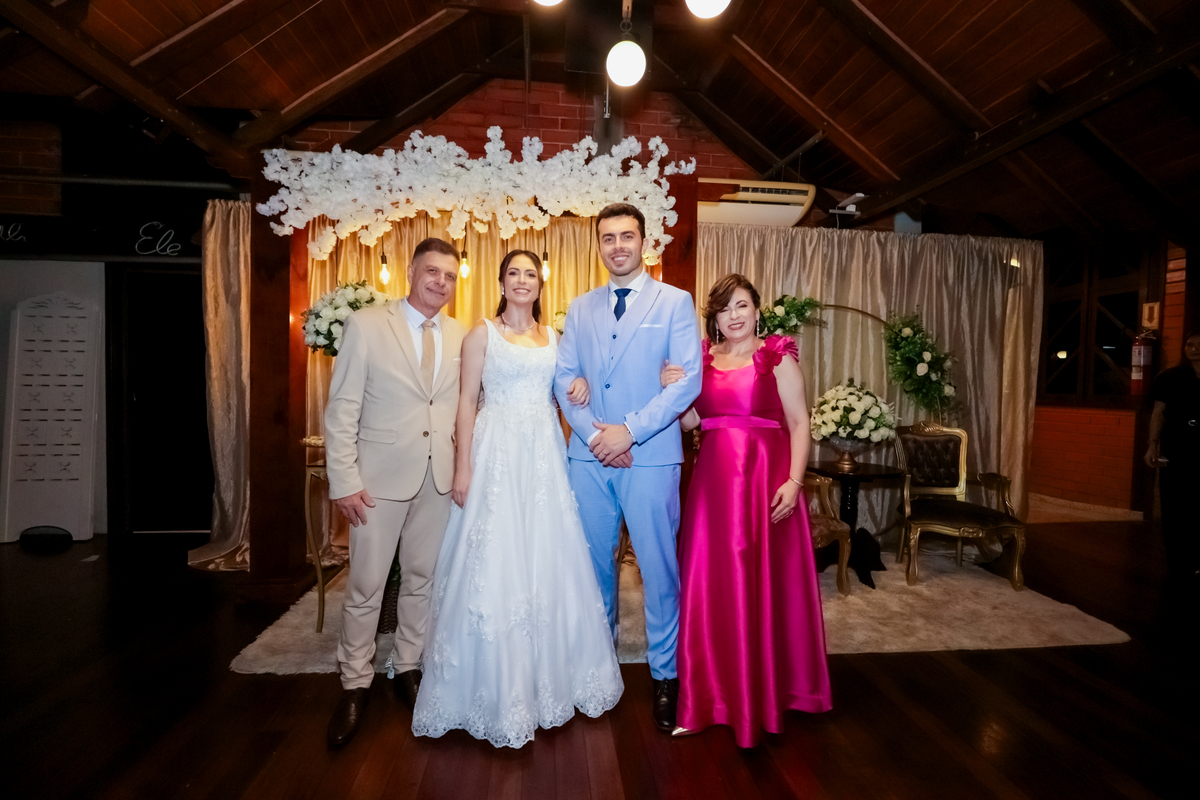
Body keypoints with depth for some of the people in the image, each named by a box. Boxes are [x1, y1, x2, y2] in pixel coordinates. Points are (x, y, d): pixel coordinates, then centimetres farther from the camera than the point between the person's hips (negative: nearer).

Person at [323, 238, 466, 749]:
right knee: (366, 585, 7)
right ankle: (355, 686, 27)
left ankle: (407, 668, 34)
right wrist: (344, 481, -11)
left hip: (439, 478, 3)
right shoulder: (366, 325, -3)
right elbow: (341, 409, -6)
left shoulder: (461, 337, 7)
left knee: (422, 578, 15)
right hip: (381, 476, -3)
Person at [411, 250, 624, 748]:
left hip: (546, 455, 4)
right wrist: (463, 467, -10)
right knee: (494, 562, -2)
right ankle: (497, 686, 16)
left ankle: (549, 674, 27)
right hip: (497, 453, -4)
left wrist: (581, 385, -2)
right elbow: (467, 402, -2)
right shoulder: (482, 334, 2)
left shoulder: (553, 336, 15)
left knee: (549, 560, 8)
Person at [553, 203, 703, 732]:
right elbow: (564, 378, 7)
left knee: (658, 565, 4)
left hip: (650, 456, -3)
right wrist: (594, 433, -8)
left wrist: (629, 431, -13)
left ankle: (665, 674, 24)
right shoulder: (580, 308, 13)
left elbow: (688, 380, -7)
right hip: (588, 456, 4)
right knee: (594, 563, 14)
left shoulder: (675, 302, 3)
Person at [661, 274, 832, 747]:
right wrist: (673, 389, -10)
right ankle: (711, 693, 22)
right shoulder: (702, 358, 11)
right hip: (713, 479, 4)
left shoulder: (777, 356, 1)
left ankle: (768, 690, 25)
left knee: (765, 581, 5)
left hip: (765, 477, -3)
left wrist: (793, 481, -14)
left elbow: (799, 423, -4)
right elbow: (690, 422, 7)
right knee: (710, 584, 6)